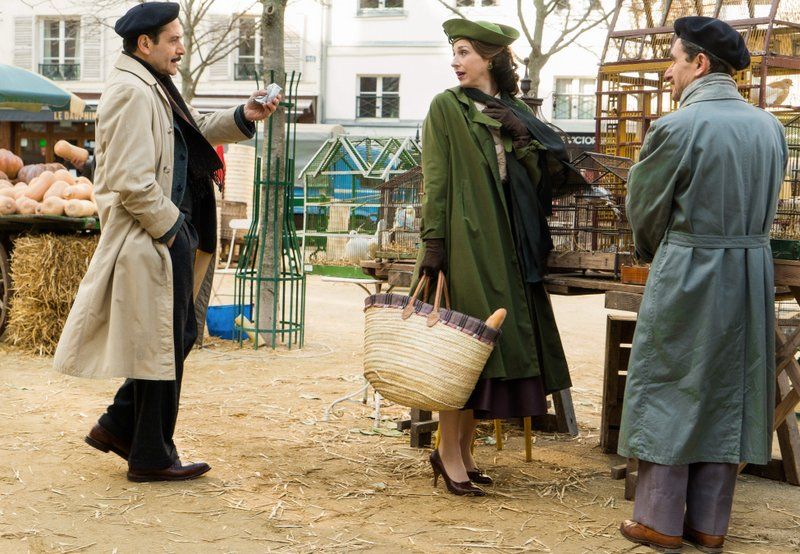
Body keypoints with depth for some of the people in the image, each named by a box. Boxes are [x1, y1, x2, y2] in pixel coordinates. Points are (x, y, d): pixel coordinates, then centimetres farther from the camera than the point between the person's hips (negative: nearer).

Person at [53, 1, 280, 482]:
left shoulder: (156, 88, 16)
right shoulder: (131, 92, -17)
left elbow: (198, 132, 29)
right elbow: (133, 182, -24)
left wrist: (243, 117, 13)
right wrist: (173, 230, -16)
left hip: (169, 237, 10)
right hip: (150, 242, -10)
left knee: (179, 336, 17)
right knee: (162, 347, -1)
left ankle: (118, 426, 27)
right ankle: (151, 457, 11)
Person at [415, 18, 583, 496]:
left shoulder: (512, 112, 13)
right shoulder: (447, 107, 0)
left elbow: (544, 175, 8)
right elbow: (435, 178, -6)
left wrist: (523, 137, -8)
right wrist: (433, 241, -14)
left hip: (508, 243, 5)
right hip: (466, 240, -5)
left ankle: (465, 448, 15)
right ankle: (448, 451, 3)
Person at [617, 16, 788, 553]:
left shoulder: (675, 128, -15)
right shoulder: (770, 127, 4)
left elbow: (645, 211, -5)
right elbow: (767, 205, 10)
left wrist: (654, 256, 15)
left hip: (686, 276, -6)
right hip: (753, 272, 6)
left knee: (669, 390, 6)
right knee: (730, 392, 12)